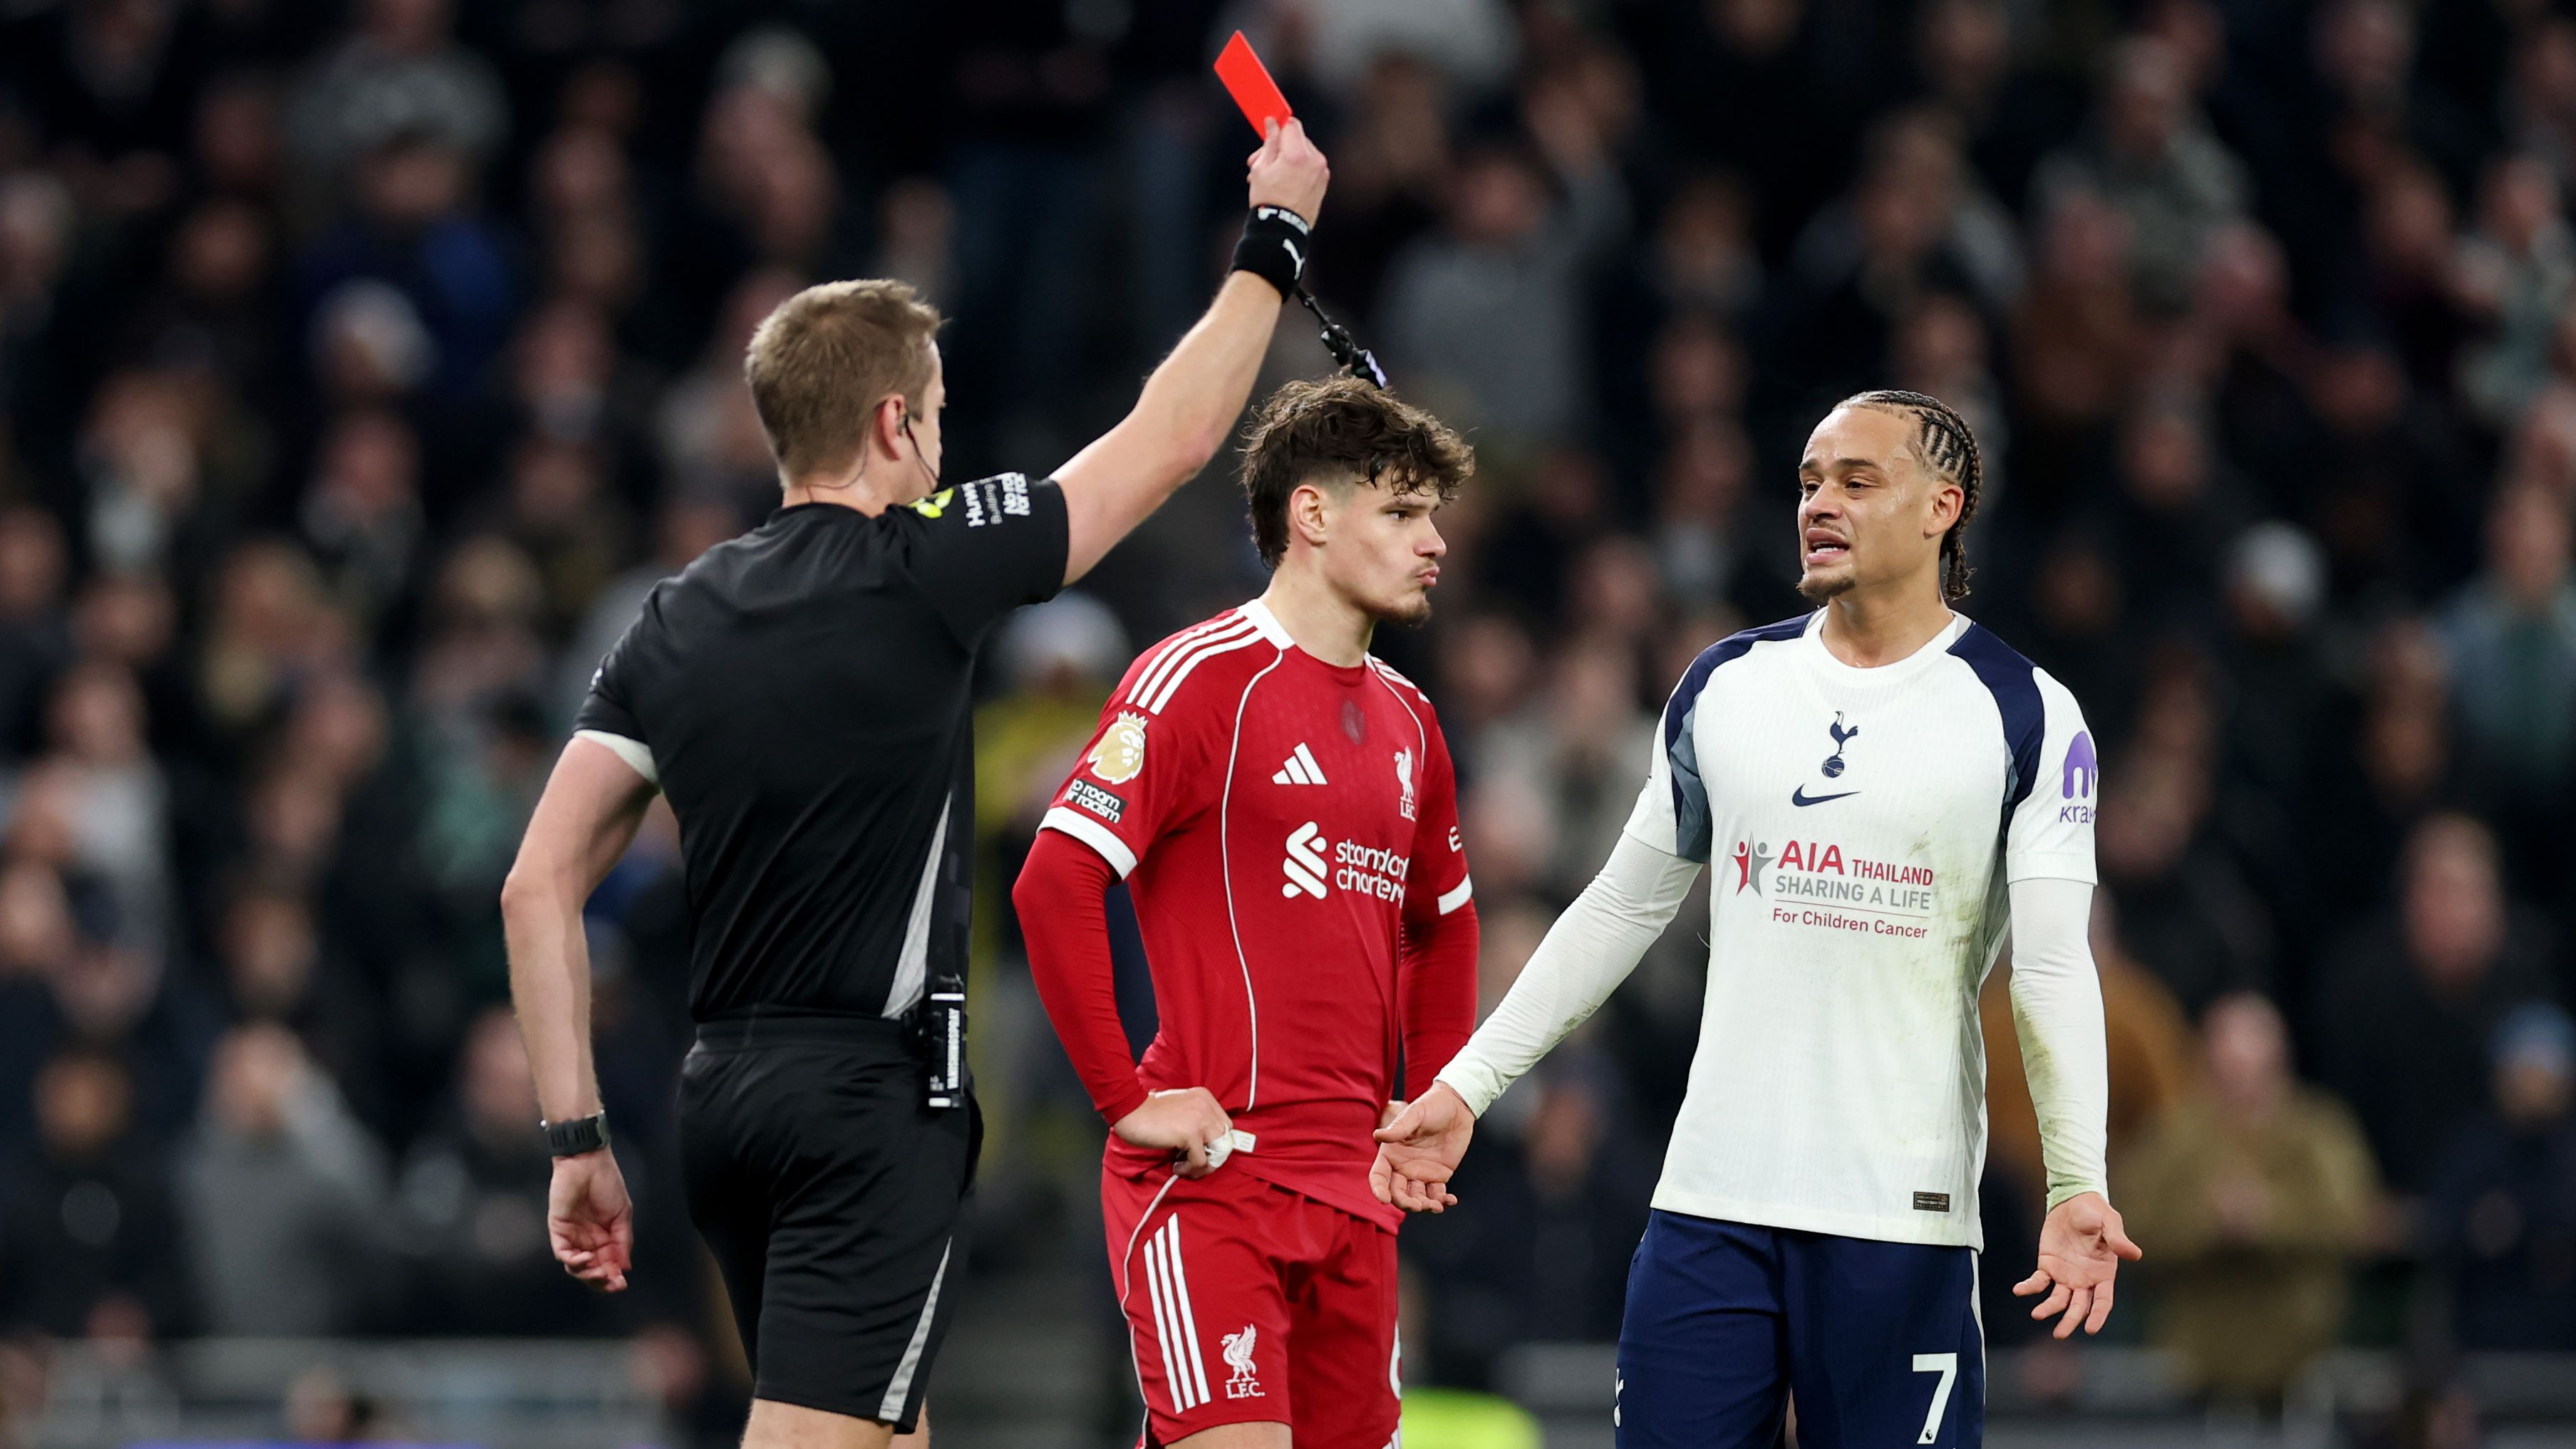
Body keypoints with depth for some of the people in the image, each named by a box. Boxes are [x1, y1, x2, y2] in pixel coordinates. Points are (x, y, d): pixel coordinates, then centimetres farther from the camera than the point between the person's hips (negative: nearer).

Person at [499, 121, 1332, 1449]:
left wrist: (574, 1137, 9)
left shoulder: (675, 620, 8)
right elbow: (1171, 438, 2)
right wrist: (1274, 236, 15)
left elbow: (537, 887, 5)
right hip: (873, 1100, -7)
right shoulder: (919, 573, -8)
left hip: (723, 1092, 7)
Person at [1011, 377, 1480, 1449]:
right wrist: (1127, 1099, -15)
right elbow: (1052, 885, -16)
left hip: (1355, 1189, 8)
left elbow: (1442, 921, 32)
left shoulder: (1404, 719, 16)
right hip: (1211, 1180, -8)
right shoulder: (1201, 679, -8)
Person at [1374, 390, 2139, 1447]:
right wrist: (1467, 1083, 14)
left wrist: (2078, 1184, -19)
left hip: (1901, 1218, -3)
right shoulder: (1724, 686, 11)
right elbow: (1621, 909, 18)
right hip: (1711, 1201, 3)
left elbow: (2052, 970, -6)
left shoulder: (2026, 716, -1)